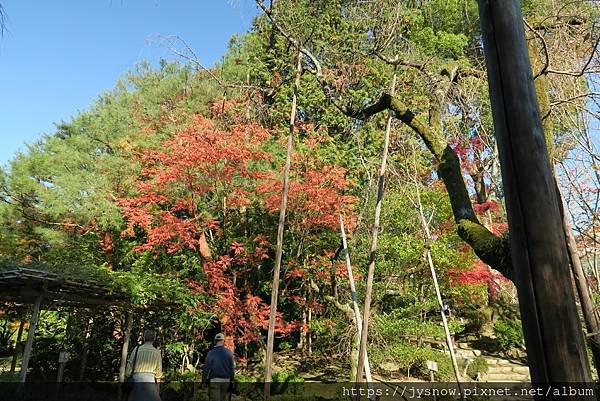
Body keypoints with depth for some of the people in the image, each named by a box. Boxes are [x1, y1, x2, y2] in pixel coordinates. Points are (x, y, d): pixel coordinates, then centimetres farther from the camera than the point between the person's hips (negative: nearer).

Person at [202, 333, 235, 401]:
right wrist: (232, 382, 11)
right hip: (226, 380, 2)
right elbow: (232, 368, 4)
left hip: (215, 381, -2)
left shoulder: (211, 353, -5)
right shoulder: (229, 353, 1)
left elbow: (206, 368, -4)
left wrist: (205, 380, 6)